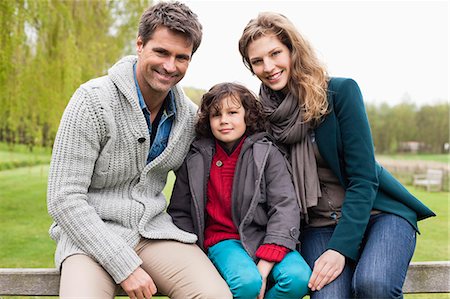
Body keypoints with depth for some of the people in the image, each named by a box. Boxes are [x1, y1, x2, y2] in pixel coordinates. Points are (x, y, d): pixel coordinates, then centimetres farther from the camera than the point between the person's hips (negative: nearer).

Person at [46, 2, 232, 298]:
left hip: (152, 229, 4)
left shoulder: (189, 114, 3)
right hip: (91, 233, -3)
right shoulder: (94, 100, -14)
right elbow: (64, 199, -16)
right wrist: (126, 268, -20)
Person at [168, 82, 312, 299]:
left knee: (298, 278, -29)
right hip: (223, 240, -1)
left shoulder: (268, 154, 0)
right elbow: (180, 213, 11)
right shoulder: (195, 161, 4)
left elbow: (285, 207, -9)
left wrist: (264, 265, -19)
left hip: (263, 238, 1)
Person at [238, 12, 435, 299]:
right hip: (319, 226, 2)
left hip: (378, 213, -2)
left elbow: (364, 178, -13)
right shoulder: (264, 113, 1)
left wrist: (340, 247, -20)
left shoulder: (341, 91, -10)